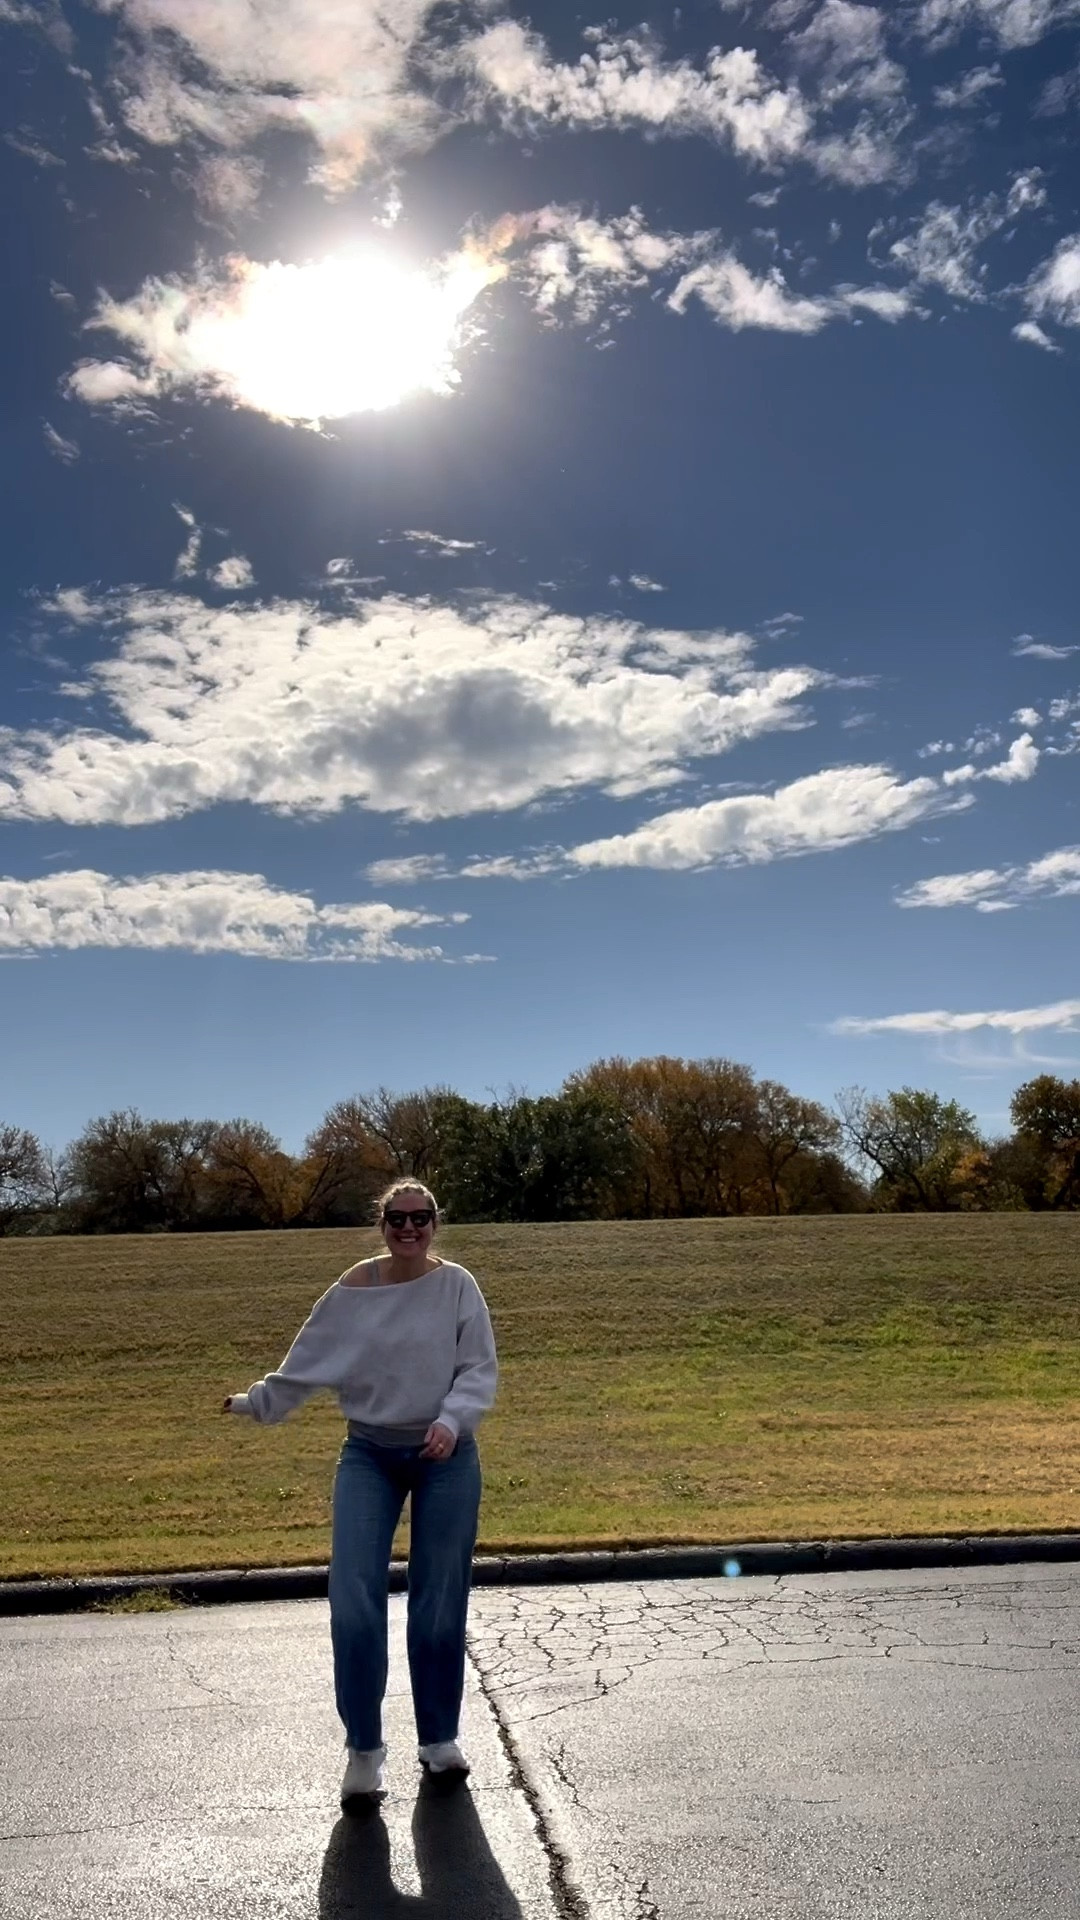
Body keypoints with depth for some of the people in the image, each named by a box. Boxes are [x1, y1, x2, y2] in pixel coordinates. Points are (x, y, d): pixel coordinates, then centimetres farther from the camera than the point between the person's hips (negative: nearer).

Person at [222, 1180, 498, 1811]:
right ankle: (364, 1750, 12)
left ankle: (441, 1738, 27)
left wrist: (452, 1421, -24)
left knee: (440, 1608, 6)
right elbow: (309, 1362, 4)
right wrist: (257, 1402, 7)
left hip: (446, 1456, -1)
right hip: (369, 1455, 1)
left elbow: (481, 1369, -10)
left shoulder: (457, 1285, -9)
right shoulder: (355, 1290, -4)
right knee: (355, 1603, -6)